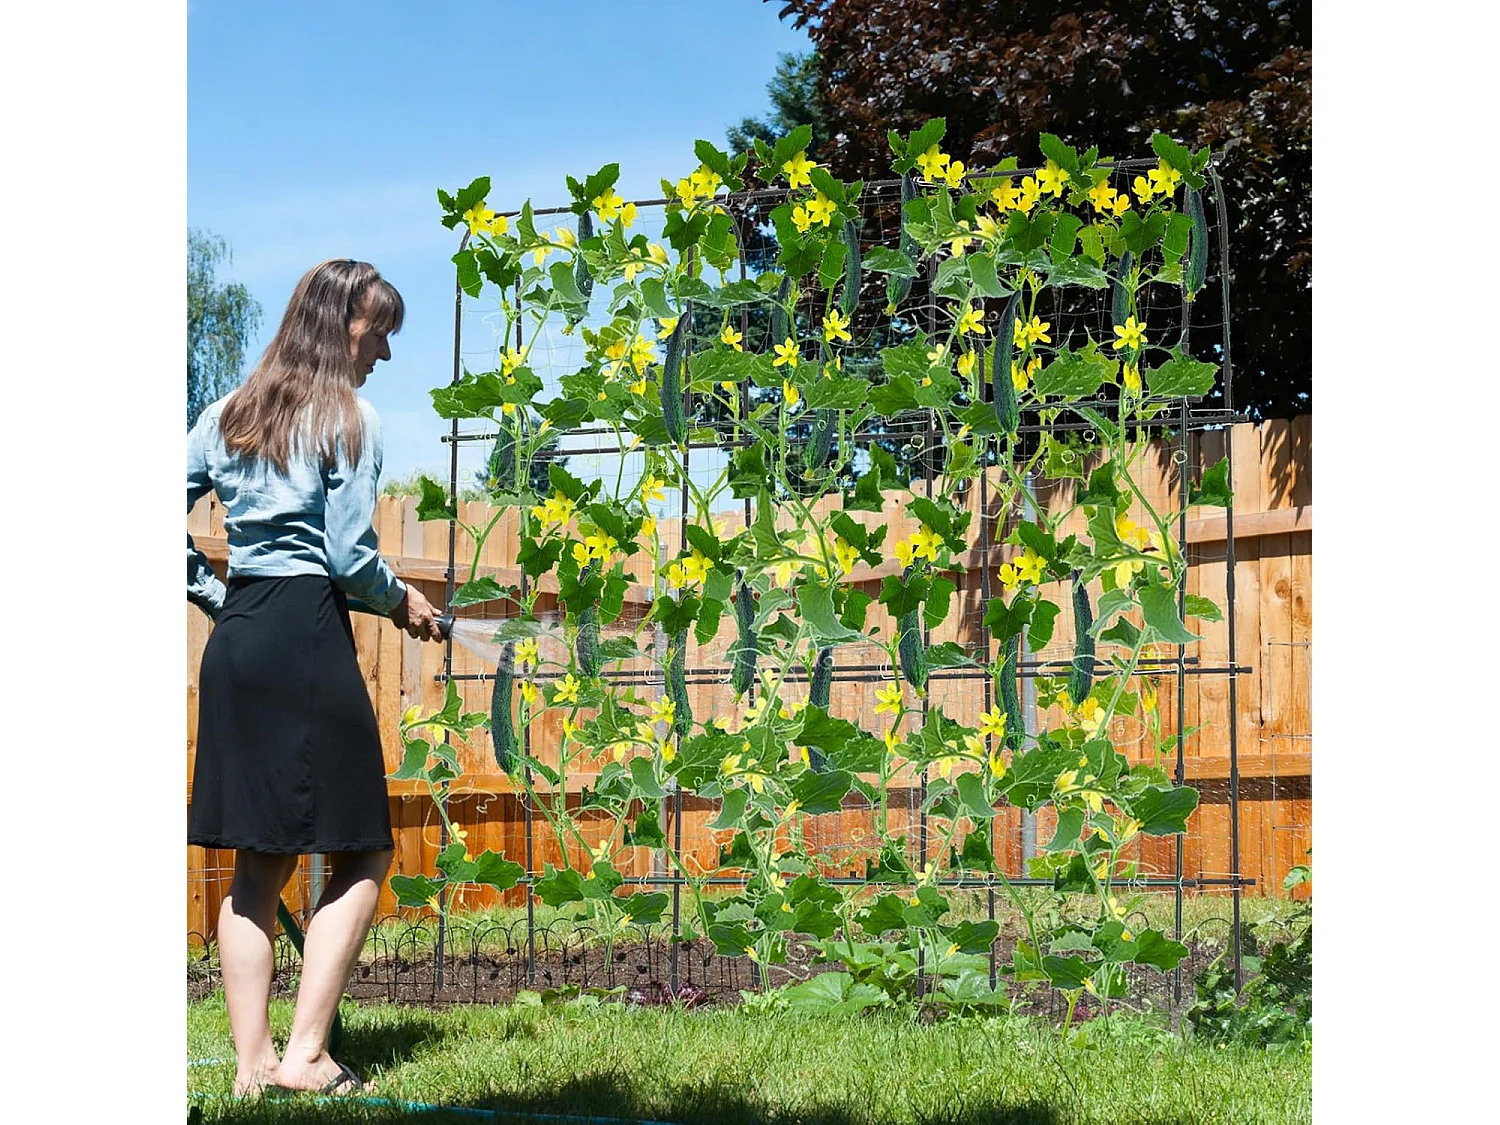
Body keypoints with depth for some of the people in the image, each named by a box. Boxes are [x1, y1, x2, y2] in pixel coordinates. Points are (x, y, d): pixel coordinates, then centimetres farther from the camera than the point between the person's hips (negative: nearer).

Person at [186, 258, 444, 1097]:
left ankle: (252, 1063, 9)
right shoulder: (350, 419, -4)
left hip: (233, 642, 7)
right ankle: (305, 1056, -6)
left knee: (257, 865, 11)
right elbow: (350, 556, -10)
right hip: (308, 635, -7)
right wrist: (403, 602, 7)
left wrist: (217, 595, 14)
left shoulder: (228, 415, 14)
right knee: (362, 856, 2)